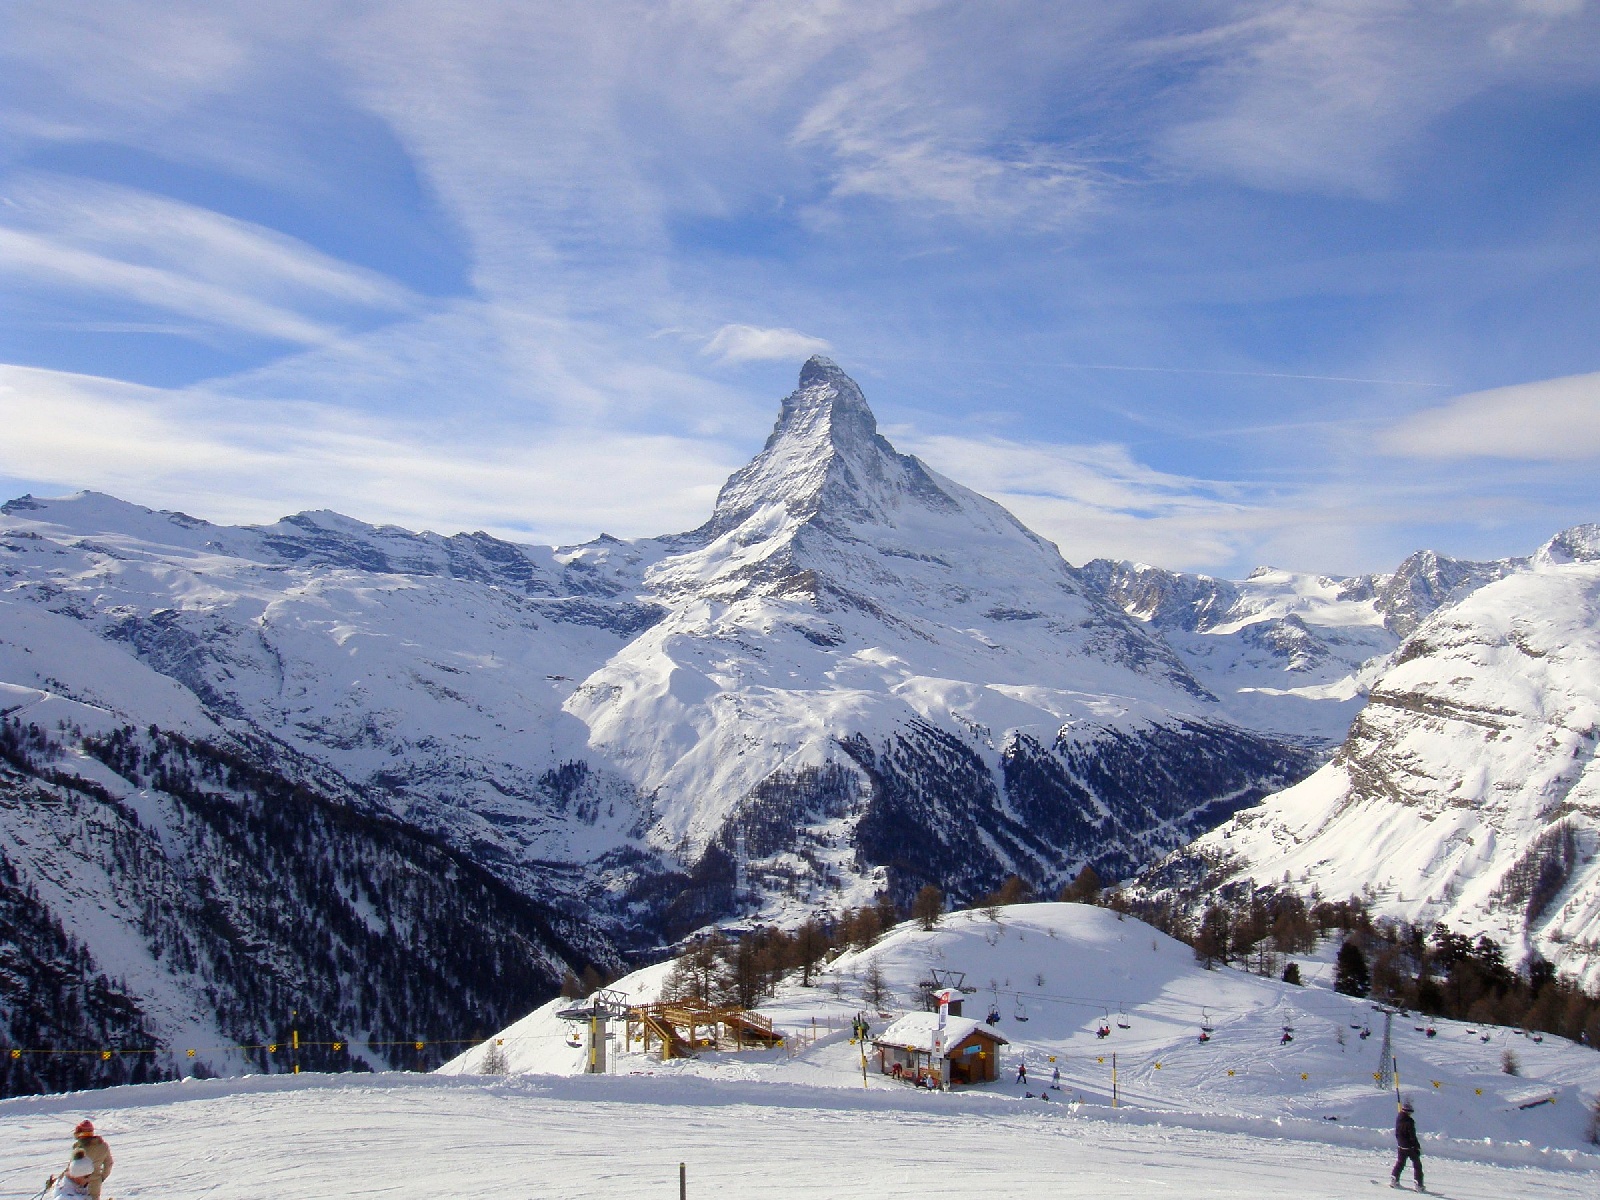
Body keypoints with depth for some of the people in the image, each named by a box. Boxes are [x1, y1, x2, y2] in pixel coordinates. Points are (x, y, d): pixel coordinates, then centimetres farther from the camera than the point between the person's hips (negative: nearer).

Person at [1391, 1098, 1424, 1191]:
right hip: (1410, 1147, -6)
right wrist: (1418, 1146, -8)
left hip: (1401, 1146, 6)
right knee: (1417, 1164, 5)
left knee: (1400, 1163, 20)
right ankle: (1419, 1185, 4)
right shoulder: (1409, 1121, -22)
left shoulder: (1398, 1119, 0)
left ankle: (1394, 1180, 20)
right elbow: (1412, 1136, -19)